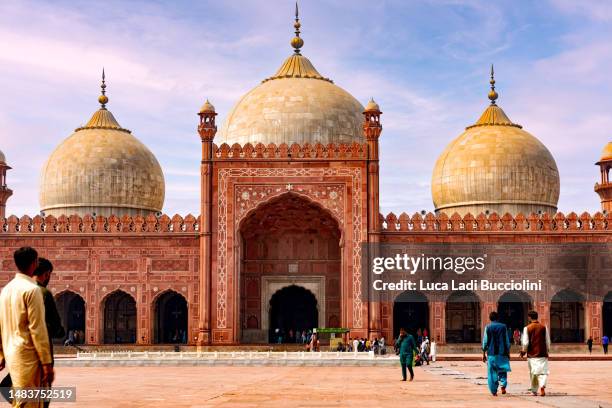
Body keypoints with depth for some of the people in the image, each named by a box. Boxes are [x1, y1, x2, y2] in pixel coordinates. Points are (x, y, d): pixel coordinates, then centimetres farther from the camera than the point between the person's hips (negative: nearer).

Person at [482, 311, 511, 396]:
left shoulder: (488, 327, -1)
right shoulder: (503, 327, 2)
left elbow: (485, 341, -2)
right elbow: (507, 341, 4)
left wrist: (484, 354, 5)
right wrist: (508, 353, 11)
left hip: (491, 353, -1)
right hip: (502, 352, 1)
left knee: (492, 373, 6)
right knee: (502, 370, 12)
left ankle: (494, 391, 5)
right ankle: (503, 385, -11)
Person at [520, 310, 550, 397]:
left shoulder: (527, 328, -4)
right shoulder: (544, 327, 1)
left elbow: (525, 342, -5)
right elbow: (548, 341, 5)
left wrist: (523, 351, 11)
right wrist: (547, 352, 18)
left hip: (532, 354, 0)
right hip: (542, 354, 0)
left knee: (533, 373, 10)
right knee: (543, 371, 0)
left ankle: (534, 390, 18)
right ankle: (542, 386, -25)